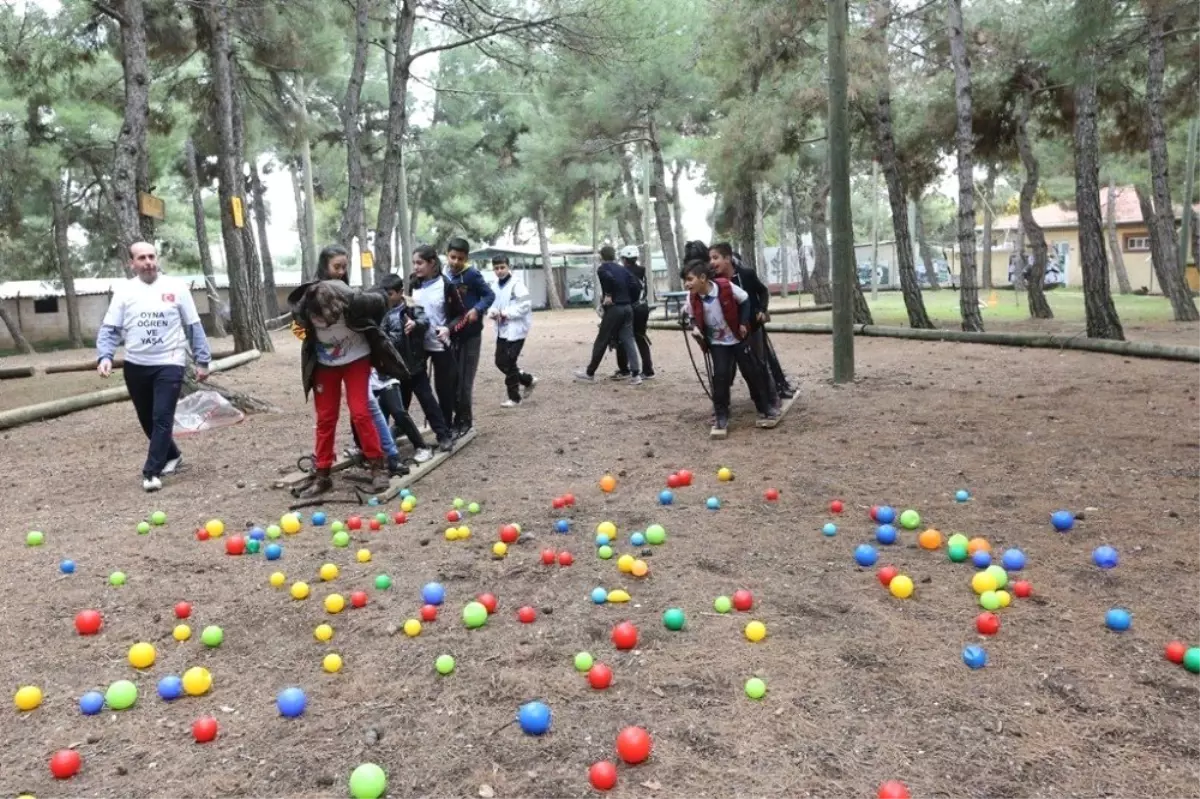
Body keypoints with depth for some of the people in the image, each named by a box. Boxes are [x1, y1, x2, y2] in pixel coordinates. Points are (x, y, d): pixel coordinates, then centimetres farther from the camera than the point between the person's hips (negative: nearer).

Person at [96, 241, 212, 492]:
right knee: (147, 420, 14)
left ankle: (152, 472, -8)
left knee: (162, 418, -11)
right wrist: (104, 356, -18)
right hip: (135, 366, 3)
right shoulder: (123, 291, 1)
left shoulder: (176, 288, -1)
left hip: (169, 364, -3)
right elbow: (109, 329, -1)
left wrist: (202, 360, 1)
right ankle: (171, 455, 36)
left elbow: (193, 326, 3)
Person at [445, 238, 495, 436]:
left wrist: (477, 310, -23)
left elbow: (490, 295, -7)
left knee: (465, 379, -1)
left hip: (470, 334, -5)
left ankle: (464, 419, 12)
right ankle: (459, 418, 21)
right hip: (451, 334, 5)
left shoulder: (472, 275, -11)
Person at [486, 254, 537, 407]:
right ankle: (528, 380, 28)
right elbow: (491, 304, 17)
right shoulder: (496, 286, 10)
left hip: (515, 330, -8)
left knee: (509, 363, -5)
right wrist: (492, 313, -6)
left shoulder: (516, 285, -12)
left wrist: (506, 313, -19)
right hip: (501, 330, 8)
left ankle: (514, 397, 9)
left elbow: (525, 306, -18)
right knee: (500, 362, 10)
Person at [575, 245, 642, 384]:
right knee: (628, 340, 4)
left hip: (614, 309, -6)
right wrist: (629, 300, 12)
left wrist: (608, 295, -15)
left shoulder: (602, 268, -3)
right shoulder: (622, 269, 15)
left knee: (601, 341, 4)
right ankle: (635, 375, -5)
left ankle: (590, 373, 14)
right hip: (627, 308, 6)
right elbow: (634, 286, 5)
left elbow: (609, 278, -26)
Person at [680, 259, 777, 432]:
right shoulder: (692, 298, -15)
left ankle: (764, 408, 22)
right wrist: (695, 327, -18)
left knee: (752, 372, 6)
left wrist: (743, 323, -10)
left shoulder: (726, 287, -23)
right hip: (717, 342, 1)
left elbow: (745, 300, -7)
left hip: (738, 337, -1)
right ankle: (721, 415, 2)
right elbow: (692, 317, 3)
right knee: (721, 375, -10)